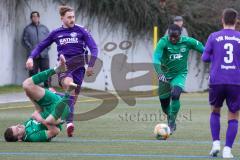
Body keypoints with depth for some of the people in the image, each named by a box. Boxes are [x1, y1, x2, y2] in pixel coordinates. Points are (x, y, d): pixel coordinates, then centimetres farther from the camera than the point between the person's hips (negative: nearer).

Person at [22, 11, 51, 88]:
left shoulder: (44, 28, 16)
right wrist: (30, 48, -8)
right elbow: (24, 40, 3)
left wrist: (46, 48, 0)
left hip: (44, 55, 2)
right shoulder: (27, 28, 9)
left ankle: (47, 87, 3)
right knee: (33, 73, -1)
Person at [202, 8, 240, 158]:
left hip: (217, 81, 1)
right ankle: (228, 149, -4)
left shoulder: (214, 37, 2)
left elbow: (205, 58, 5)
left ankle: (216, 143, 8)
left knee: (215, 111, 22)